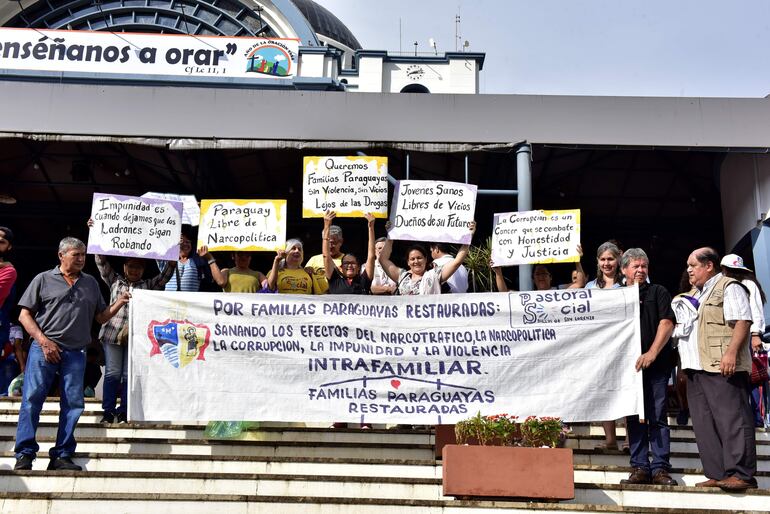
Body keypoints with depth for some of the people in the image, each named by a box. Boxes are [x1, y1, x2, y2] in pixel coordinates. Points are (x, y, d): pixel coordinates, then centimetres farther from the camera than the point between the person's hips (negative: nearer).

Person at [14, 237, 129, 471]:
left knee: (73, 403, 0)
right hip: (44, 348, -3)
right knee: (32, 398, -7)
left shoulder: (91, 283, 17)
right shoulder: (44, 279, 7)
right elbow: (25, 315, 3)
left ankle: (61, 456, 8)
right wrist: (43, 341, -9)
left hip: (76, 353, 3)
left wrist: (119, 304, 1)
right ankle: (25, 454, 0)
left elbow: (101, 318, 19)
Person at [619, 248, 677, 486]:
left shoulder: (658, 292, 7)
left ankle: (660, 469, 1)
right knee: (634, 418, 3)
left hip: (656, 365, -3)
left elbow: (667, 323, -5)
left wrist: (651, 354, -14)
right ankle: (640, 468, 8)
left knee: (657, 417, -3)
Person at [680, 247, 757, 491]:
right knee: (704, 424, 6)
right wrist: (684, 365, 21)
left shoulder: (729, 287, -2)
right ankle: (717, 475, 10)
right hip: (696, 369, 9)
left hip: (722, 367, -9)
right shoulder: (694, 294, 25)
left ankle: (742, 474, -5)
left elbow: (742, 321, -12)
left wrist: (731, 352, -23)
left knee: (731, 419, -8)